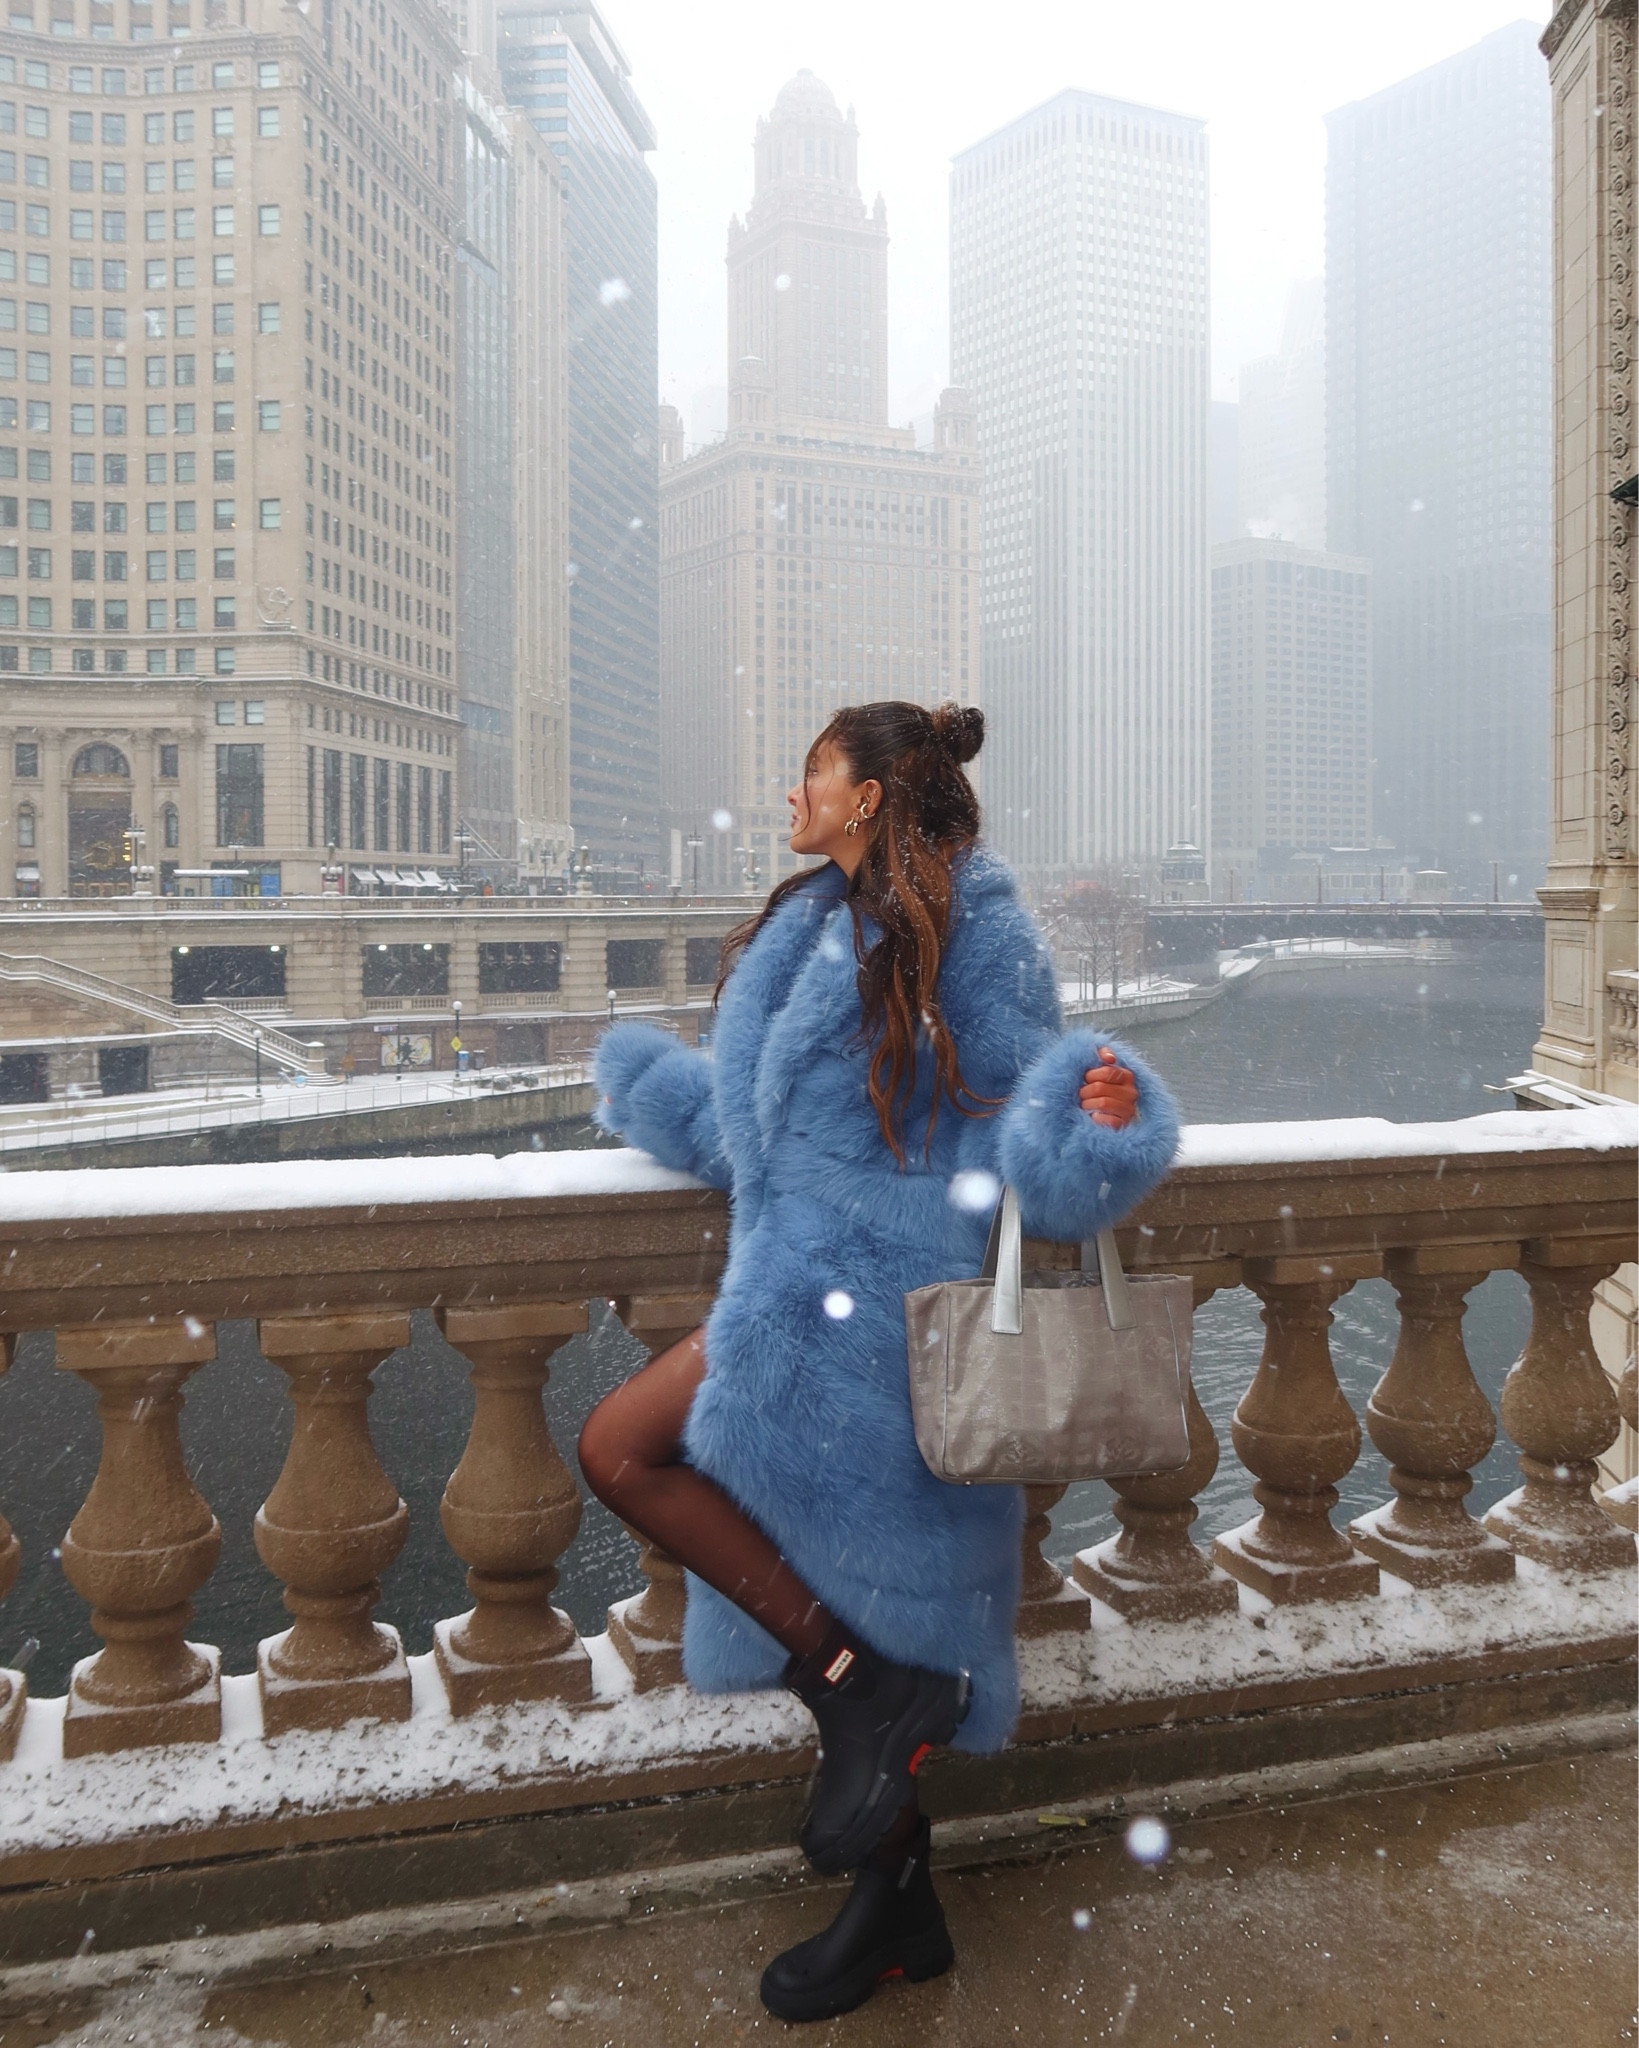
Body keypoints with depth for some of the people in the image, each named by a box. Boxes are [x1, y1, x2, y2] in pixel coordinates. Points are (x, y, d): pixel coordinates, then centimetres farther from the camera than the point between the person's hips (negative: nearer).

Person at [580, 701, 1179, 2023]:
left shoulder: (967, 926, -7)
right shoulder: (815, 926, 17)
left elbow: (1019, 1104, -9)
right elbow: (759, 1129, 25)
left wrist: (1098, 1111, -31)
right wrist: (643, 1079, 38)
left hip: (864, 1281, -8)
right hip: (813, 1276, 9)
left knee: (624, 1449, -15)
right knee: (840, 1605, 11)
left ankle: (862, 1689, -7)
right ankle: (898, 1903, 26)